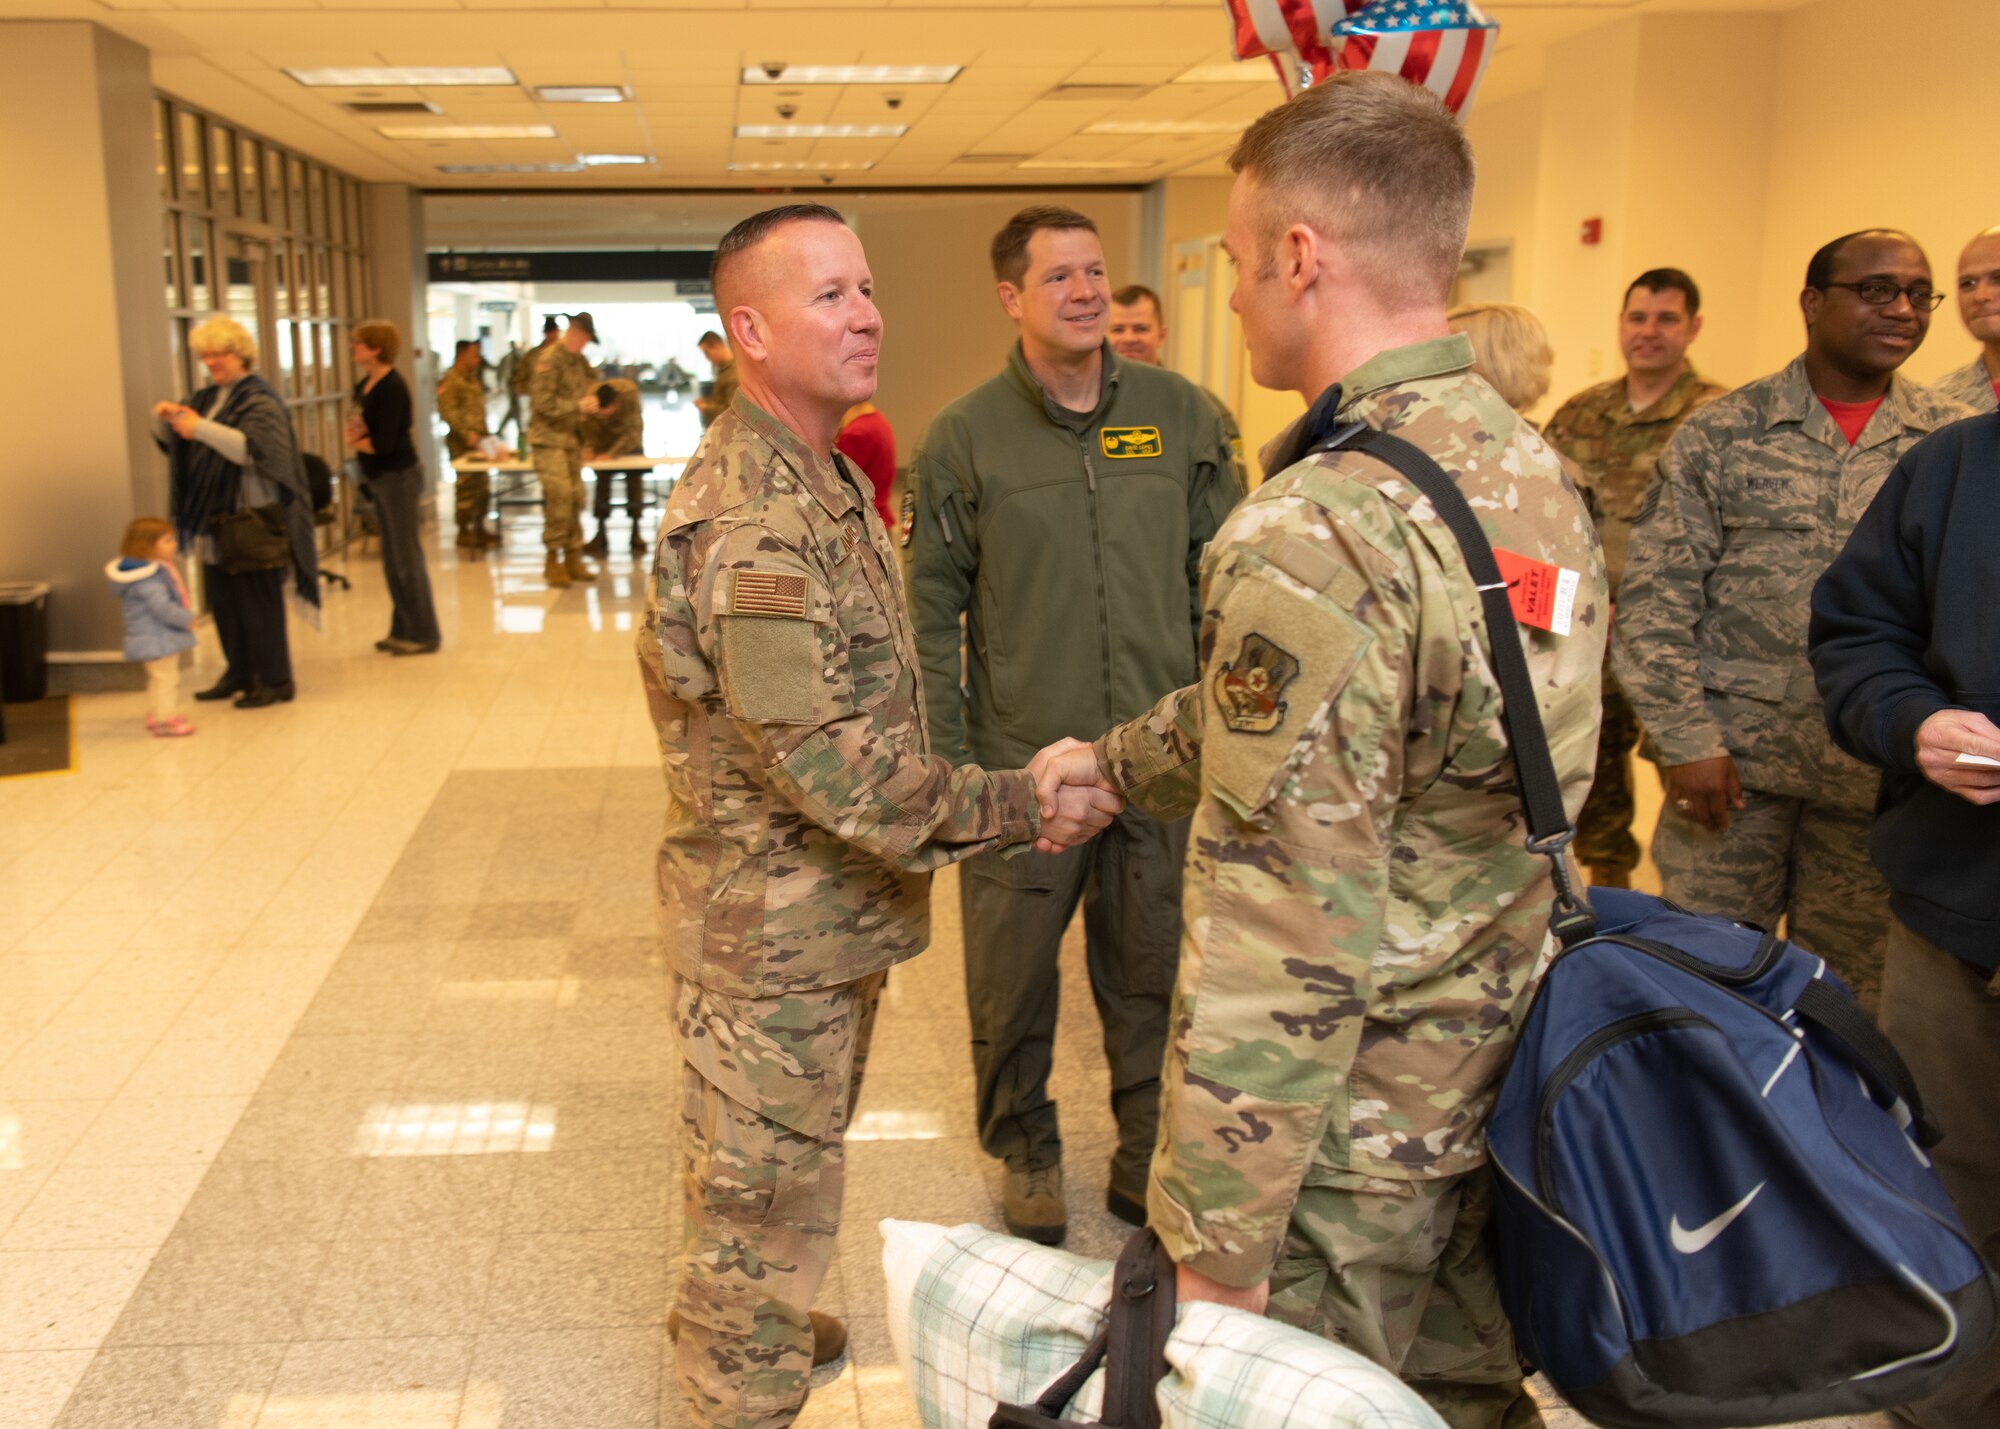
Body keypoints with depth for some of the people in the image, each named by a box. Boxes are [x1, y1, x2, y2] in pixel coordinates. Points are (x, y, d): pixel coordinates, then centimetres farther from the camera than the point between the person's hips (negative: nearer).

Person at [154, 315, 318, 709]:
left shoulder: (259, 399, -8)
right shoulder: (206, 398, 16)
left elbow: (253, 449, -23)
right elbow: (171, 443, 20)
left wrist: (201, 428, -30)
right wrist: (164, 419, -2)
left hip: (255, 516, -8)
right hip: (215, 517, 8)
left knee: (258, 601, -5)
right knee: (222, 600, 12)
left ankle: (277, 681, 3)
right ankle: (240, 673, 24)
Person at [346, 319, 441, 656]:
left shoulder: (392, 387, -17)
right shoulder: (364, 385, 9)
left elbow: (383, 443, -21)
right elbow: (356, 426, 17)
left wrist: (355, 442, -3)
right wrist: (355, 437, -6)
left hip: (399, 476, -9)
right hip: (378, 478, 9)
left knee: (408, 558, -2)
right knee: (392, 560, 14)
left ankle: (423, 635, 6)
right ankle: (402, 630, 22)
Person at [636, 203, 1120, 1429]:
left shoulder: (832, 480, 7)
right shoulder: (746, 530, -27)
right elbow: (844, 774, -28)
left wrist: (997, 789, 8)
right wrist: (1025, 809, -19)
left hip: (835, 911, 10)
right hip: (775, 929, -10)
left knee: (783, 1165, 29)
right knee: (768, 1187, 7)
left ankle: (739, 1322, 51)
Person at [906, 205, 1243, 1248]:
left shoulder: (1179, 414, 3)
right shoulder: (965, 437, -2)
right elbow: (933, 610, 0)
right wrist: (947, 759, -5)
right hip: (1020, 766, -1)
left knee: (1152, 971, 14)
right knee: (1013, 978, 10)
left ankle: (1151, 1152, 35)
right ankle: (1026, 1151, 33)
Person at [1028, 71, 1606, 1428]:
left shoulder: (1318, 532, -26)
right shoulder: (1537, 475, 2)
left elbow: (1279, 947, -27)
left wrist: (1217, 1248, -20)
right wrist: (1114, 757, 25)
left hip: (1344, 1145, -8)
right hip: (1493, 1097, 8)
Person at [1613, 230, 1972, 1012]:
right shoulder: (1721, 434, -1)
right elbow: (1654, 600, -3)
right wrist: (1686, 739, -9)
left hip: (1879, 773, 2)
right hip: (1733, 758, -2)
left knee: (1848, 995, 12)